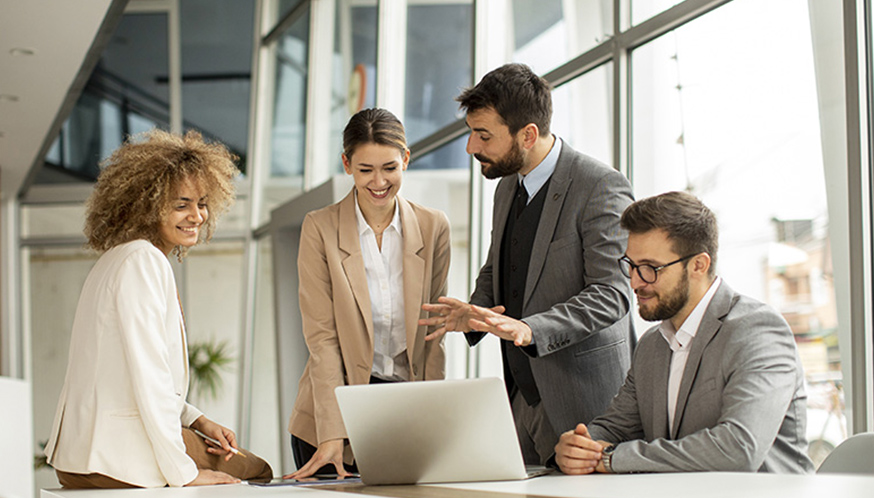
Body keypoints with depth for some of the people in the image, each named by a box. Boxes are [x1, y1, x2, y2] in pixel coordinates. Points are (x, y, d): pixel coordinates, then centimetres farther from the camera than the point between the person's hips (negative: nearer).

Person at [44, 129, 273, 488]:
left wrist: (198, 422, 11)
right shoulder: (143, 260, -15)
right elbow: (149, 375, -21)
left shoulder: (122, 258, 16)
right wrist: (183, 473, -18)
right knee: (255, 472, 5)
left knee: (257, 469, 18)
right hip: (121, 463, -10)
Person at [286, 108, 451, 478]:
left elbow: (433, 330, 5)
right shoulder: (319, 229, -4)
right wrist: (332, 432, -16)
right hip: (339, 405, -2)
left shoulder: (433, 227, 3)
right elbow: (321, 335, -8)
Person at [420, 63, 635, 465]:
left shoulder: (601, 187, -13)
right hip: (521, 394, 7)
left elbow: (611, 293, -19)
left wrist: (530, 330, -30)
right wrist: (475, 312, 3)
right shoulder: (508, 187, 13)